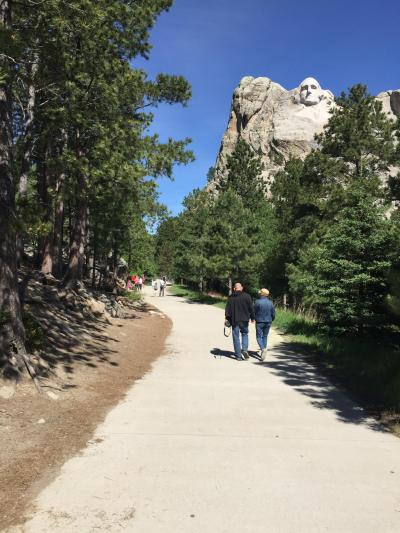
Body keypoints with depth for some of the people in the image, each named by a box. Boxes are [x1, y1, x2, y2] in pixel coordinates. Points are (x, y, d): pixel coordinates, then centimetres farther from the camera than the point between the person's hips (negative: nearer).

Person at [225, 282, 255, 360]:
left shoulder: (230, 297, 1)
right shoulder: (246, 296, -2)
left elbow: (227, 309, 0)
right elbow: (251, 308, 0)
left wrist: (227, 318, 4)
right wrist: (252, 317, 9)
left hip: (234, 320, 0)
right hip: (244, 319, 0)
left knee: (236, 337, 6)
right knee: (245, 334, 19)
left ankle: (238, 355, 7)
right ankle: (244, 349, -2)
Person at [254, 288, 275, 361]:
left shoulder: (257, 302, -12)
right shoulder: (270, 303, 0)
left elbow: (254, 311, -5)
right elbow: (273, 313, 5)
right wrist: (271, 320, 24)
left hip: (259, 322, -4)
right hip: (268, 322, 4)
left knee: (259, 337, 3)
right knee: (265, 336, 16)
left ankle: (263, 349, -21)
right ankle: (262, 352, 19)